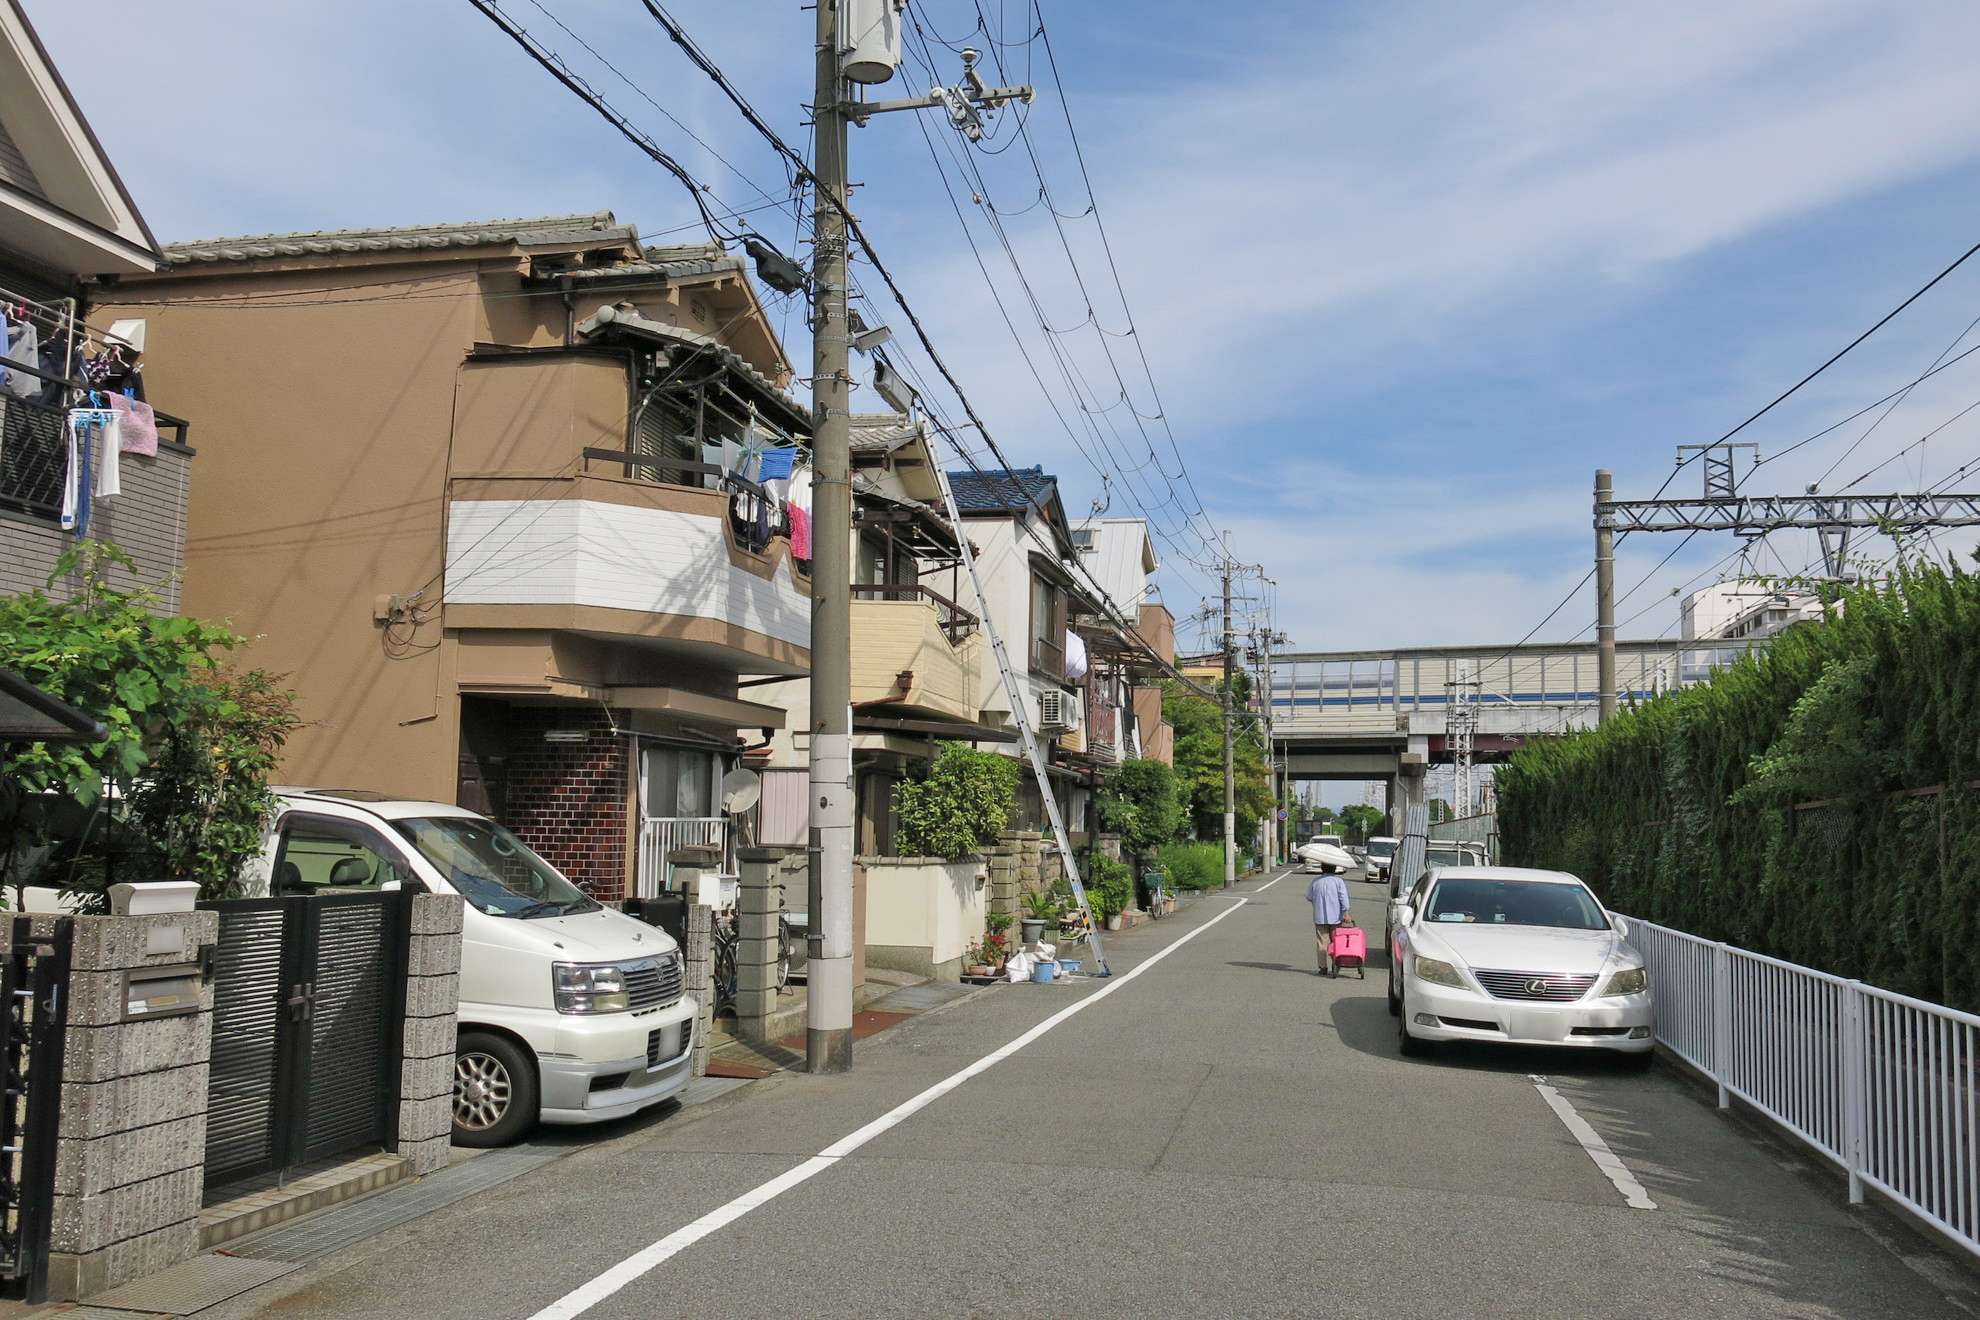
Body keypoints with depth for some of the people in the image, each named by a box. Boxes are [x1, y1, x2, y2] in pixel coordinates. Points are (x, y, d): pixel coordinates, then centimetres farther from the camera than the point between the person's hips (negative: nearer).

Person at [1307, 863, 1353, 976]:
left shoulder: (1316, 881, 2)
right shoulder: (1338, 881, -3)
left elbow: (1309, 897, 12)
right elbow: (1343, 898, -13)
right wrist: (1346, 913, -14)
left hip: (1320, 917, 1)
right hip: (1335, 917, -1)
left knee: (1322, 943, 4)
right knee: (1336, 942, 8)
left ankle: (1323, 968, 2)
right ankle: (1334, 967, 7)